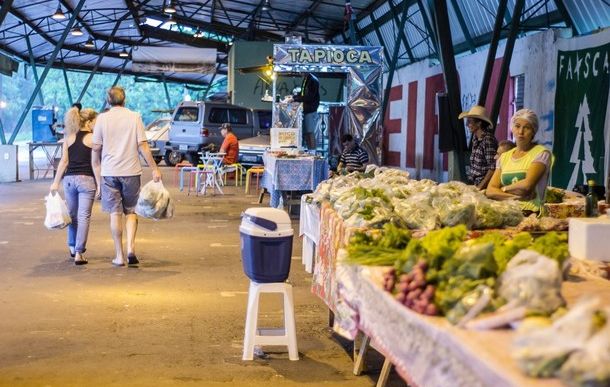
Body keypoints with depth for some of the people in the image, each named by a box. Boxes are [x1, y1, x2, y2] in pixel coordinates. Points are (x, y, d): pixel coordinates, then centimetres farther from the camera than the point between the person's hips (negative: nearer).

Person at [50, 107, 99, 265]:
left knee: (72, 215, 18)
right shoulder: (92, 138, -4)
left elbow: (64, 161, 4)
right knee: (84, 216, -3)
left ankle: (73, 247, 32)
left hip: (69, 179, 4)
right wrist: (99, 184, -5)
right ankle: (78, 253, -7)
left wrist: (56, 182, 6)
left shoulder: (68, 137, 8)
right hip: (86, 179, -4)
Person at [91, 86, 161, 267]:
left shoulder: (102, 118, 0)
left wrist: (95, 167, 18)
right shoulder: (135, 117, 1)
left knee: (115, 213, 5)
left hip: (110, 172, 0)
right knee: (131, 211, 12)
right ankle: (131, 247, -5)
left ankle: (119, 255, 8)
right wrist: (154, 168, 1)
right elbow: (142, 145, -3)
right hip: (131, 171, 0)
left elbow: (96, 148, 2)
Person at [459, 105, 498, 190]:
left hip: (484, 186, -7)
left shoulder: (488, 139, -13)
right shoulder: (475, 137, 10)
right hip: (473, 184, 7)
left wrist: (480, 187, -16)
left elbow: (493, 168, -16)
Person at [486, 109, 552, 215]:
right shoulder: (504, 157, 16)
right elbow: (490, 191, 7)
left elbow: (527, 184, -13)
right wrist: (514, 197, -9)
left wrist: (503, 189, 3)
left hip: (530, 212, -5)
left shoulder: (541, 153, 1)